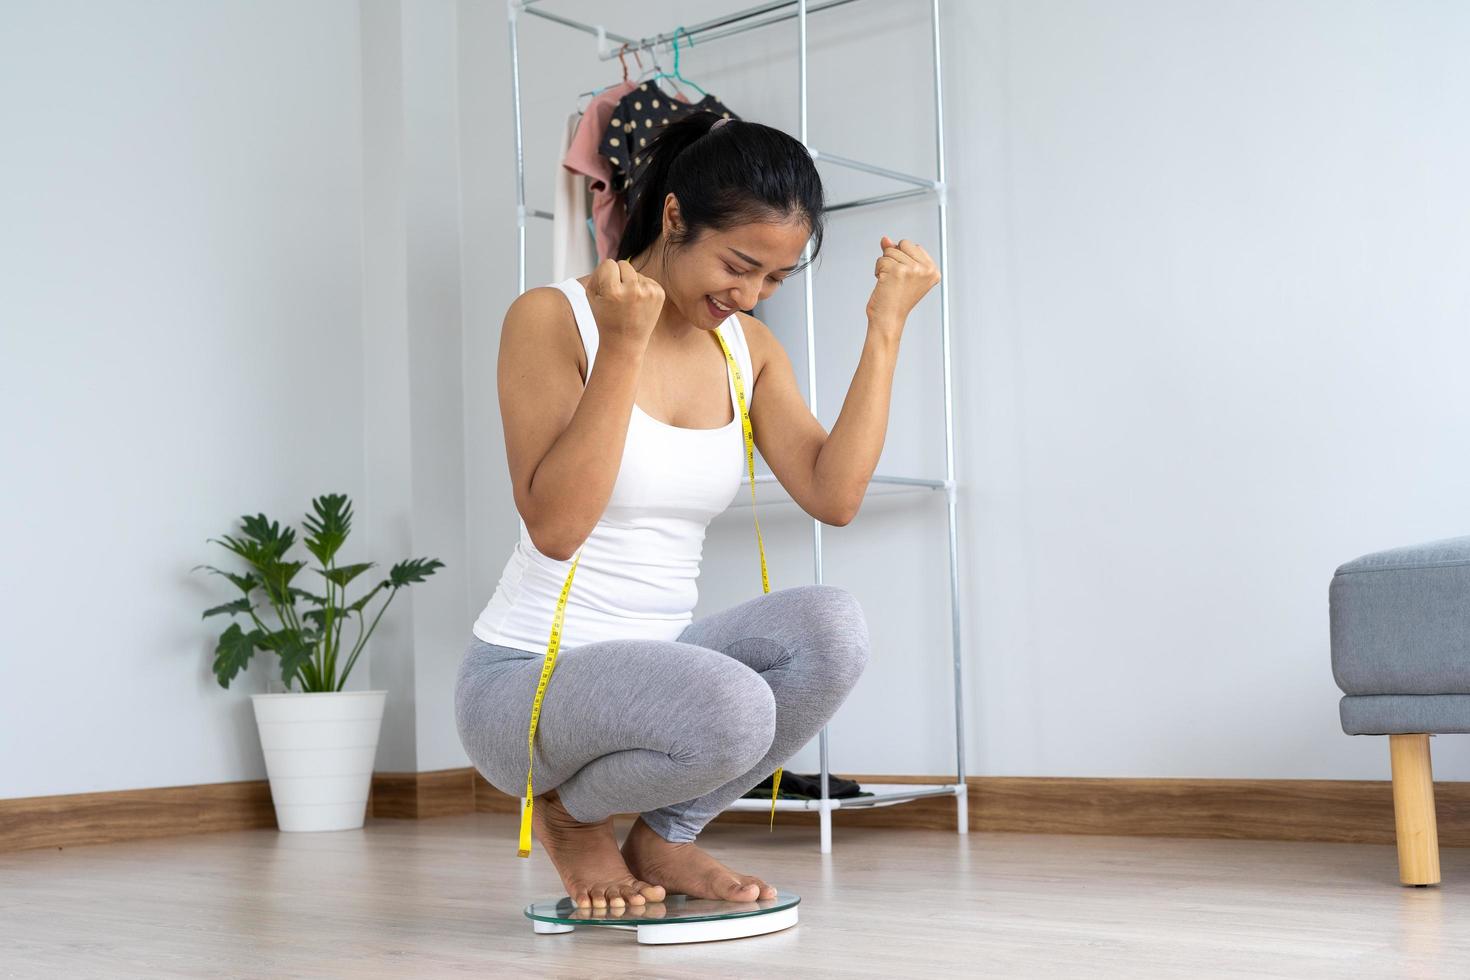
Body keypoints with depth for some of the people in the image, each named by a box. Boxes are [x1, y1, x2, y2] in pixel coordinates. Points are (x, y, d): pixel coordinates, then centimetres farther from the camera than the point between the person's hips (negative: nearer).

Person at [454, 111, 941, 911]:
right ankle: (567, 814, 0)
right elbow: (555, 527, -21)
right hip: (527, 680, -5)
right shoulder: (552, 319, -11)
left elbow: (833, 496, -8)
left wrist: (883, 329, -8)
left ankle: (663, 838, -2)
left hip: (656, 666, 6)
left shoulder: (748, 345, 6)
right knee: (731, 710, -34)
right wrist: (624, 347, -26)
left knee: (831, 626, -24)